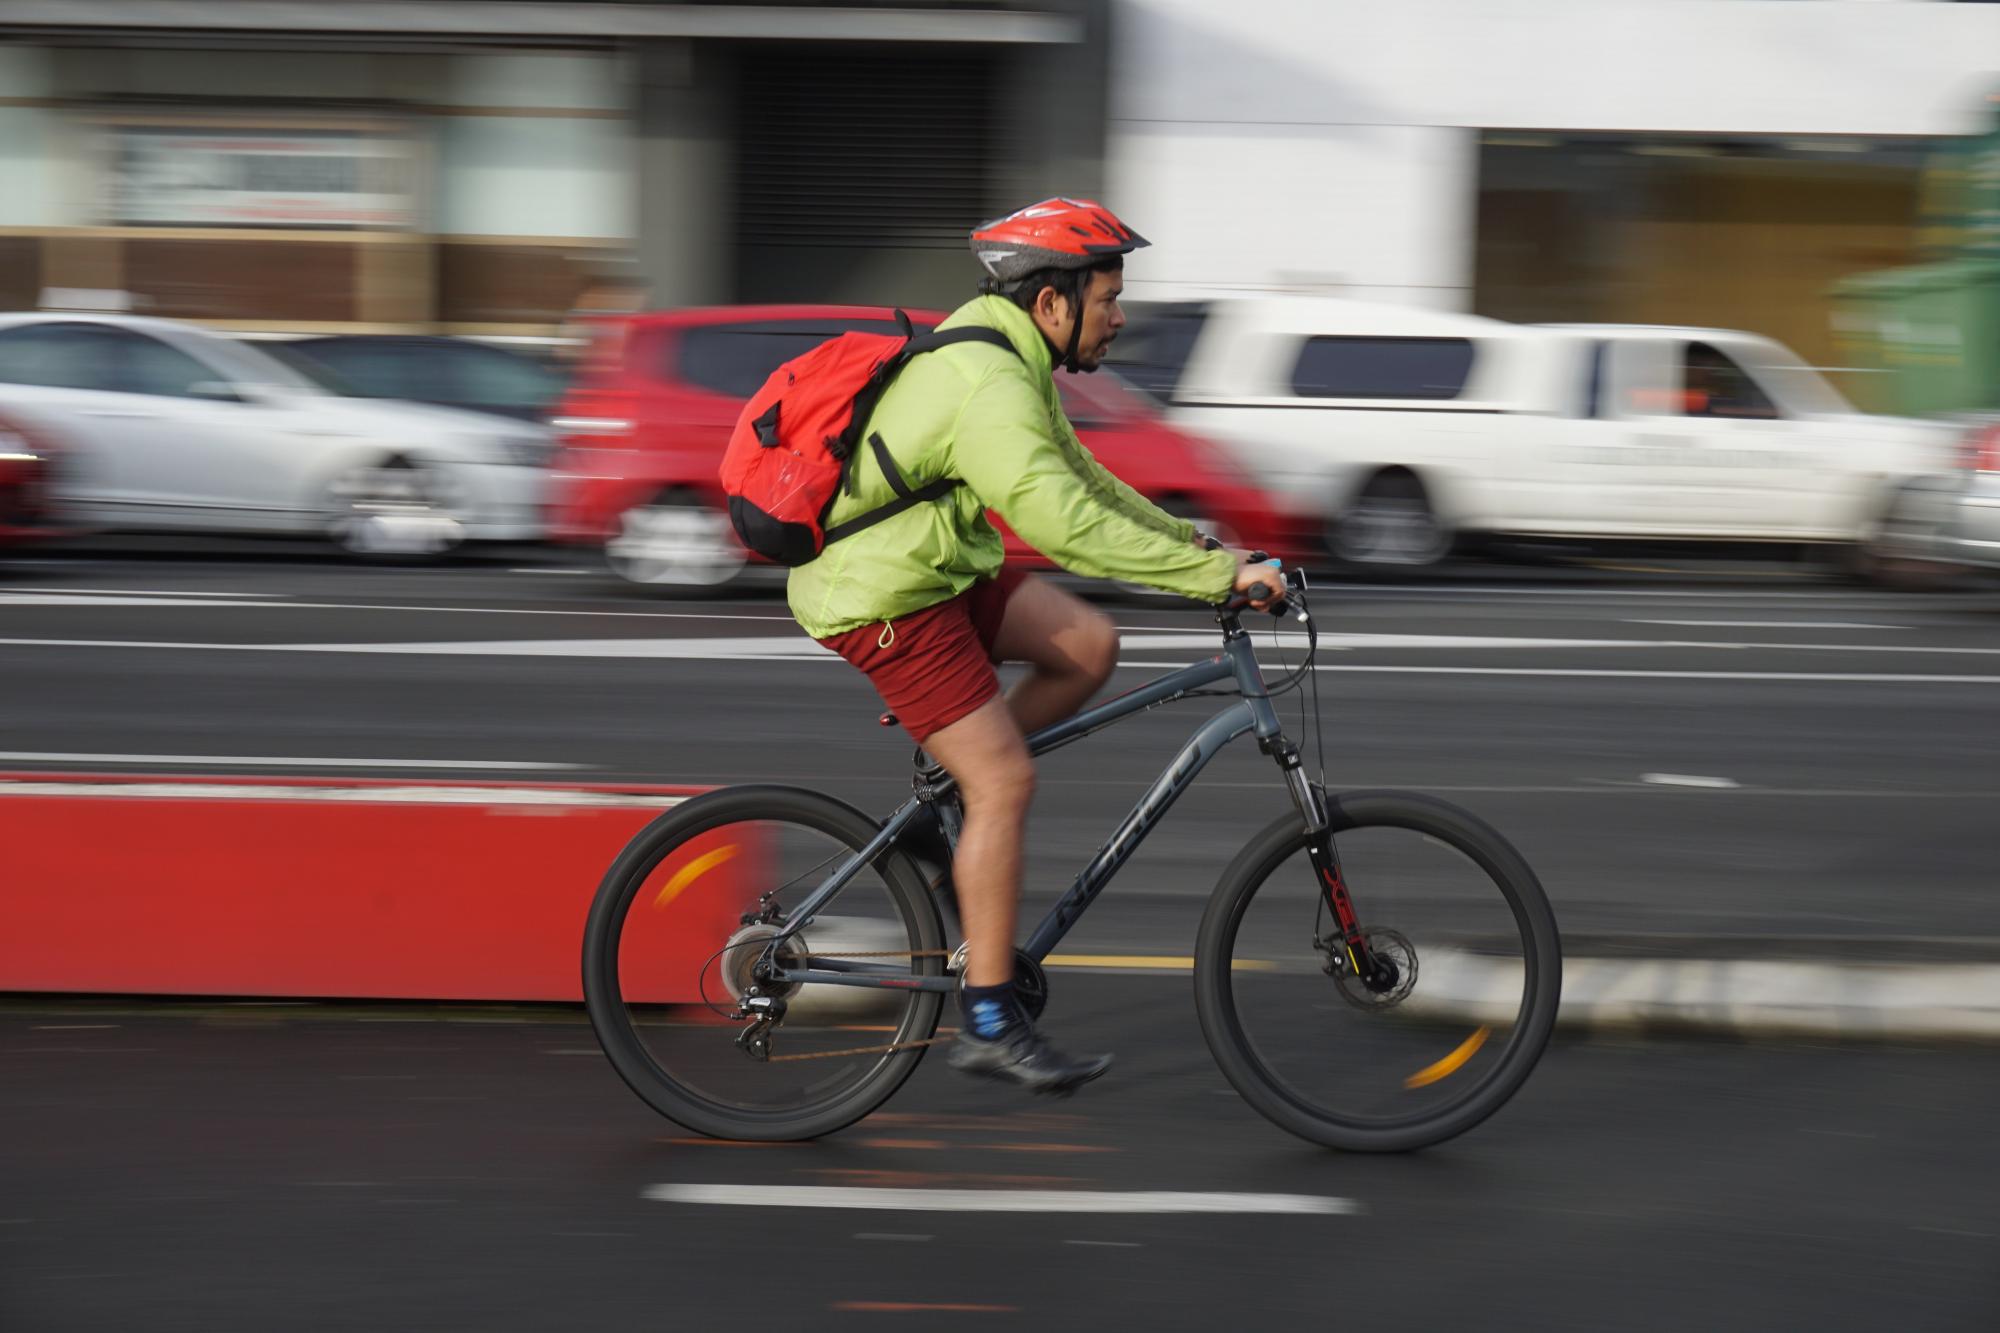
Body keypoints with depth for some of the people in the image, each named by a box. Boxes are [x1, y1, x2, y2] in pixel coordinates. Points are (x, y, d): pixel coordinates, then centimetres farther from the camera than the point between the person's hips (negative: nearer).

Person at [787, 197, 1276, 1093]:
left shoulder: (1006, 360, 9)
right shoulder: (988, 389, -25)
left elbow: (1081, 480, 19)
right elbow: (1066, 525, -34)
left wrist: (1196, 542, 10)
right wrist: (1220, 574, -32)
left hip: (934, 570, 10)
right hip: (885, 598, -10)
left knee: (1089, 648, 3)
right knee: (1004, 782, -11)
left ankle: (950, 800, 14)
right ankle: (989, 1023, -6)